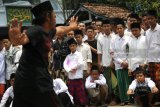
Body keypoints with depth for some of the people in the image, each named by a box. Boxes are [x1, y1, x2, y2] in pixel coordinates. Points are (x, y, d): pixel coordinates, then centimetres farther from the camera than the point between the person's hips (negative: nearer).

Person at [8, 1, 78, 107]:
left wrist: (71, 27, 55)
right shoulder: (37, 30, -16)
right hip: (35, 82, -10)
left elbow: (60, 29, 36)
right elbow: (22, 39, -37)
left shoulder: (48, 31, 12)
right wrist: (15, 38, -60)